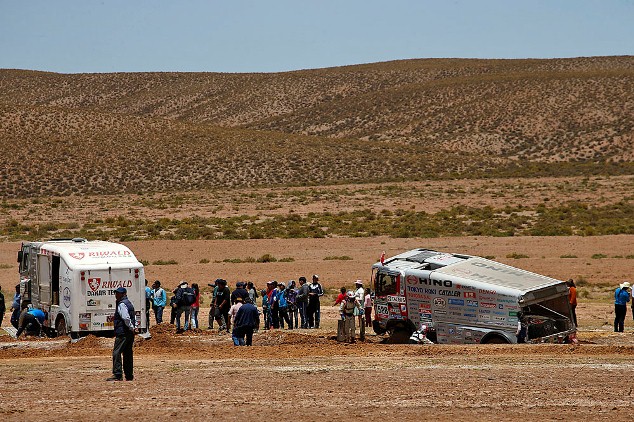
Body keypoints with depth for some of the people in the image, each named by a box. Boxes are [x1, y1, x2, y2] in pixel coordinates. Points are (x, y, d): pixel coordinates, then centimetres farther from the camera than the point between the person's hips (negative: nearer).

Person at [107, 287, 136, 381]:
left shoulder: (121, 304, -13)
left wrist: (132, 328, -14)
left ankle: (117, 375, -14)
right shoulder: (129, 303, 19)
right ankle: (129, 375, 14)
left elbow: (126, 318, -23)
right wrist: (134, 327, 13)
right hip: (130, 334, 10)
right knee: (128, 354, 13)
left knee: (116, 353, -9)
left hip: (122, 333, -10)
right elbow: (133, 318, 24)